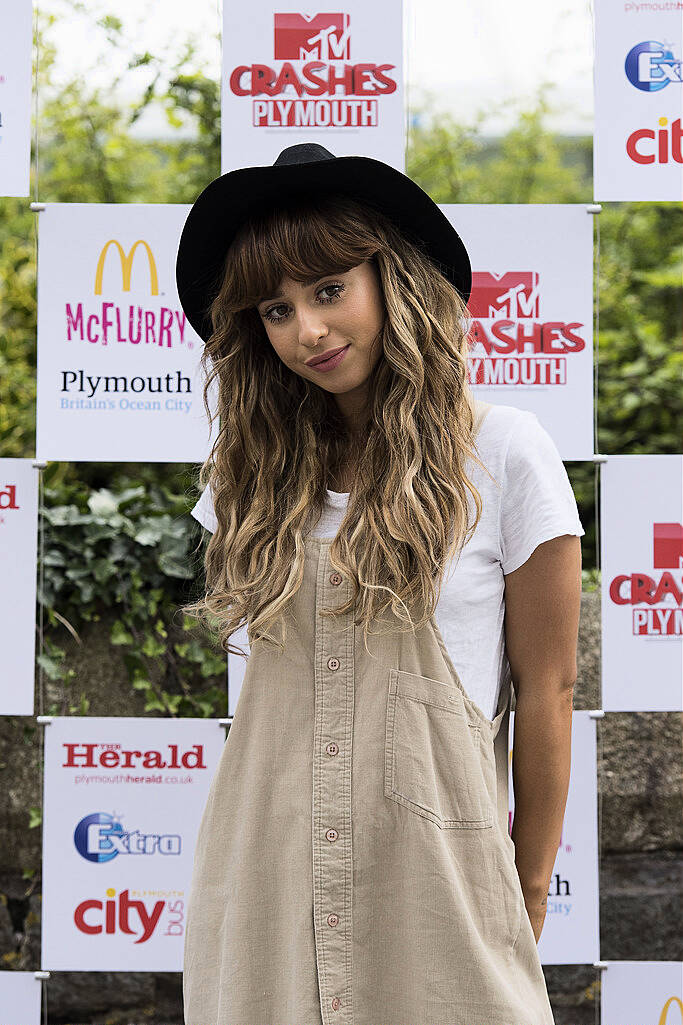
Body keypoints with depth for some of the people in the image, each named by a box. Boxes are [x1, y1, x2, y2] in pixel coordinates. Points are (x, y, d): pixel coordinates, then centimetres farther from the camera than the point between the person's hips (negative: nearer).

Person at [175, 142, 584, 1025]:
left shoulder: (503, 451, -5)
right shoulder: (258, 469, 8)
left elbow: (545, 688, -2)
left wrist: (531, 891, 1)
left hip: (431, 866, -3)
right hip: (264, 872, 4)